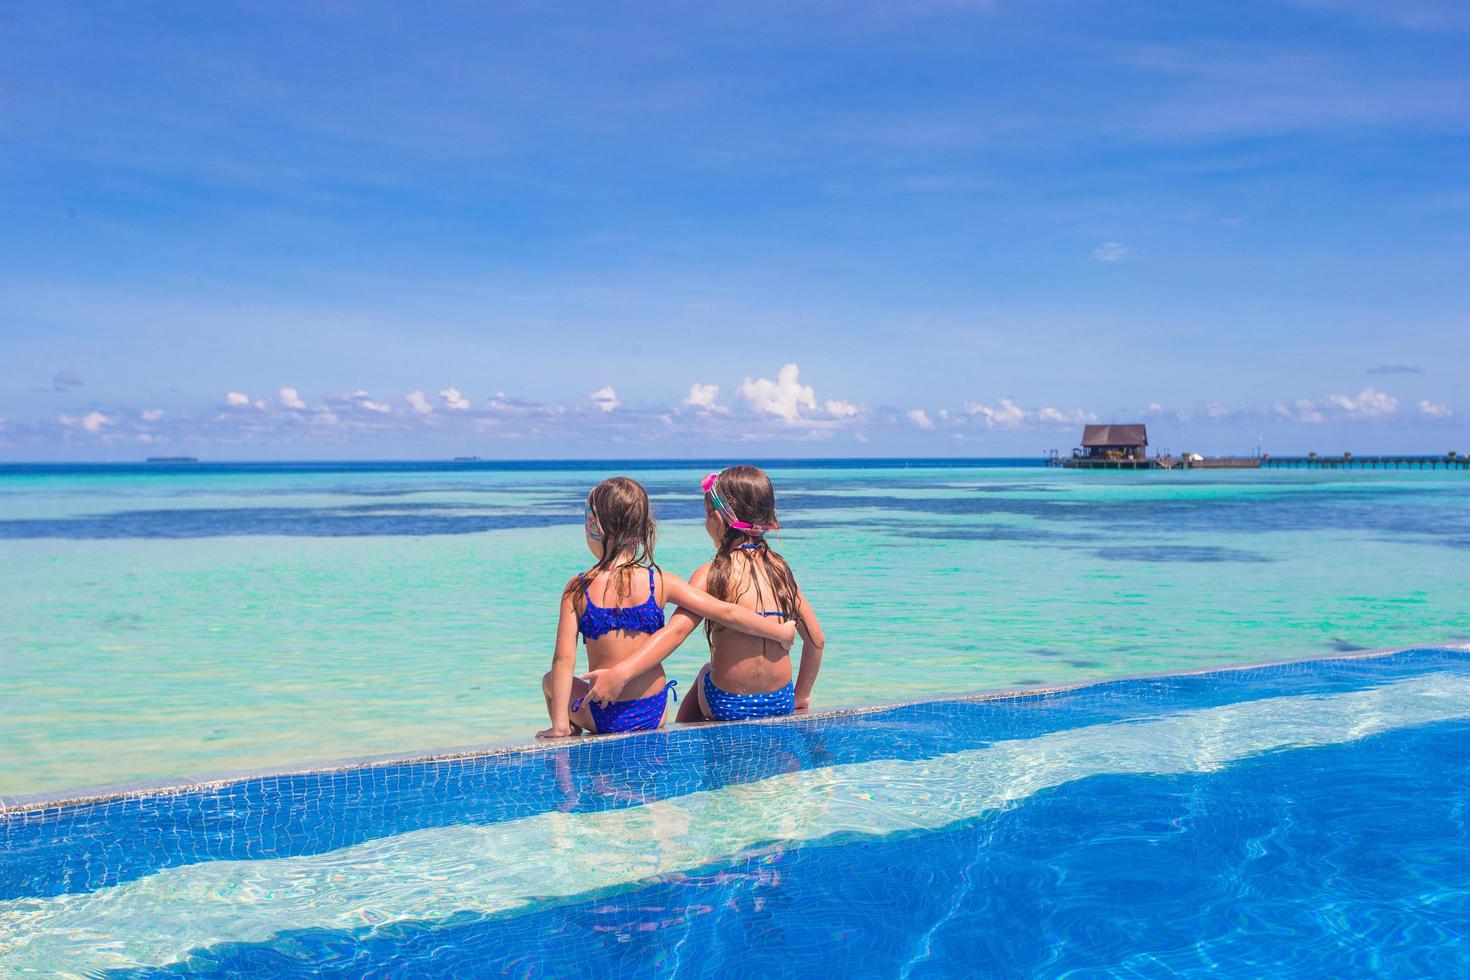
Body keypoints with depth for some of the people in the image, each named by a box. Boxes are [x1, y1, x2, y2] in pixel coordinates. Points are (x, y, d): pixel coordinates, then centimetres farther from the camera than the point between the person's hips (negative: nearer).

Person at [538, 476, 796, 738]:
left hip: (604, 716, -1)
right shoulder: (661, 583, -9)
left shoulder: (578, 588, -11)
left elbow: (564, 658, -13)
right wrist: (781, 632, 4)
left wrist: (559, 723, -7)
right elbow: (726, 613, -8)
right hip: (654, 712, 2)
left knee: (550, 680, 27)